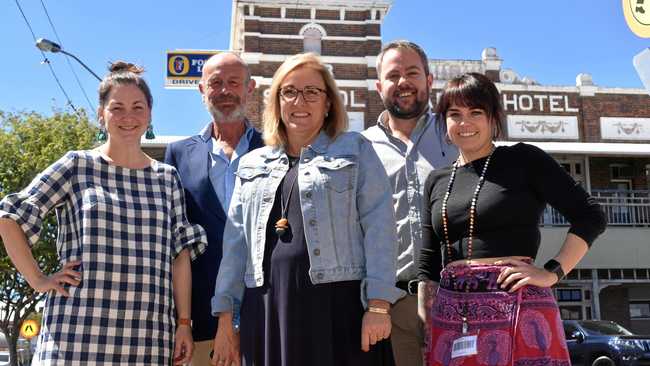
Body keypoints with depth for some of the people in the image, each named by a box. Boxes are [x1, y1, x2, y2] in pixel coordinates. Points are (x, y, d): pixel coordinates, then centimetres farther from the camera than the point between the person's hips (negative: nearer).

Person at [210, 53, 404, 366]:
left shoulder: (355, 150, 6)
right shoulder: (252, 165, 17)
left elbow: (378, 227, -3)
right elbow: (236, 241, 15)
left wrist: (378, 304, -12)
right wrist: (225, 317, 9)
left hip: (338, 306, -3)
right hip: (268, 311, 3)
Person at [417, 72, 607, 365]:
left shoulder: (524, 160, 2)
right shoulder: (437, 180, 14)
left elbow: (590, 217, -2)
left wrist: (552, 273, -11)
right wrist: (423, 328, 8)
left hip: (517, 306, -4)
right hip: (451, 314, 4)